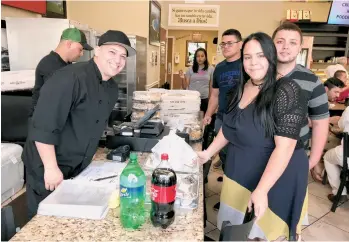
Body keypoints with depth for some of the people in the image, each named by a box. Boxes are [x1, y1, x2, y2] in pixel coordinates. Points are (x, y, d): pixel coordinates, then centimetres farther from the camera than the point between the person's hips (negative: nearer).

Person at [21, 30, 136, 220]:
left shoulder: (112, 88, 4)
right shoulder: (70, 78, -25)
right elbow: (43, 125, -27)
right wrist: (51, 168, -24)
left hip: (77, 168, 8)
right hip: (46, 169, -8)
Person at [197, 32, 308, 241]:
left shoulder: (287, 91, -19)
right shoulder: (242, 87, 3)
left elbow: (284, 147, -25)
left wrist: (261, 190, -29)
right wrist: (209, 152, 9)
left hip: (275, 178, -6)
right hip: (239, 173, 6)